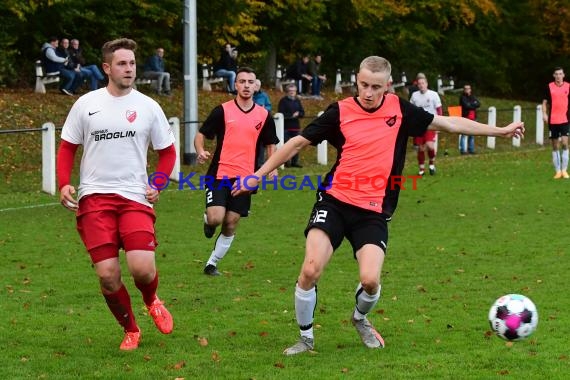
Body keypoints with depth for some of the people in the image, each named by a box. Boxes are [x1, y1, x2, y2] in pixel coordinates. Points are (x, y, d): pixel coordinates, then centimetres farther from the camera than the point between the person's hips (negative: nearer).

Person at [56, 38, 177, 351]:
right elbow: (67, 147, 12)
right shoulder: (86, 104, 4)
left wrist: (157, 185, -1)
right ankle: (130, 330, 18)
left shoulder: (148, 107, 5)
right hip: (94, 198, 0)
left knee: (142, 269, -17)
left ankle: (152, 301, 20)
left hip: (135, 197, 0)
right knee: (107, 275, -7)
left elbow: (167, 151, 14)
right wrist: (64, 184, -3)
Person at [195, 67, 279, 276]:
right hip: (219, 174, -2)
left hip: (244, 177, 2)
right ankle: (207, 220, 20)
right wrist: (200, 151, -18)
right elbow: (201, 135, 3)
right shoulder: (222, 111, -1)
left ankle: (212, 263, 19)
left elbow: (270, 144, 17)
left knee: (231, 225, 3)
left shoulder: (264, 116, 6)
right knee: (216, 218, -17)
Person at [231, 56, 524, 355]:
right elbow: (298, 143, 5)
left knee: (370, 280, -15)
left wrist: (500, 131, 13)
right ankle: (306, 338, 7)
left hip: (374, 211, 1)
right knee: (310, 271, -17)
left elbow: (450, 123, 11)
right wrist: (259, 175, 5)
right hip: (334, 201, -1)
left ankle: (360, 319, 22)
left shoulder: (400, 110, 3)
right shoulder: (340, 112, -2)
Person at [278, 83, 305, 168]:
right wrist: (292, 115, -14)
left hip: (296, 126, 5)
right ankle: (286, 162, 1)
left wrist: (297, 114, -11)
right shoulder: (283, 100, -3)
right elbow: (281, 113, -10)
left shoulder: (297, 100, 13)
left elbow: (302, 113, 11)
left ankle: (295, 162, 12)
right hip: (286, 126, -5)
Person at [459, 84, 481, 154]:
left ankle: (471, 149, 15)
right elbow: (466, 105, -16)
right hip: (465, 117, -6)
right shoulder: (462, 97, -2)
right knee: (463, 134, -8)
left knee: (472, 135, 9)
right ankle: (462, 150, -7)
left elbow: (478, 104, 1)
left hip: (473, 118, 6)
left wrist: (470, 104, -10)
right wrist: (473, 105, -4)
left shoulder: (473, 97, 15)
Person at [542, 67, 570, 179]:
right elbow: (545, 102, 7)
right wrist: (544, 114, -6)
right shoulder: (549, 87, 3)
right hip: (552, 120, 1)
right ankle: (558, 171, 11)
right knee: (555, 146, 5)